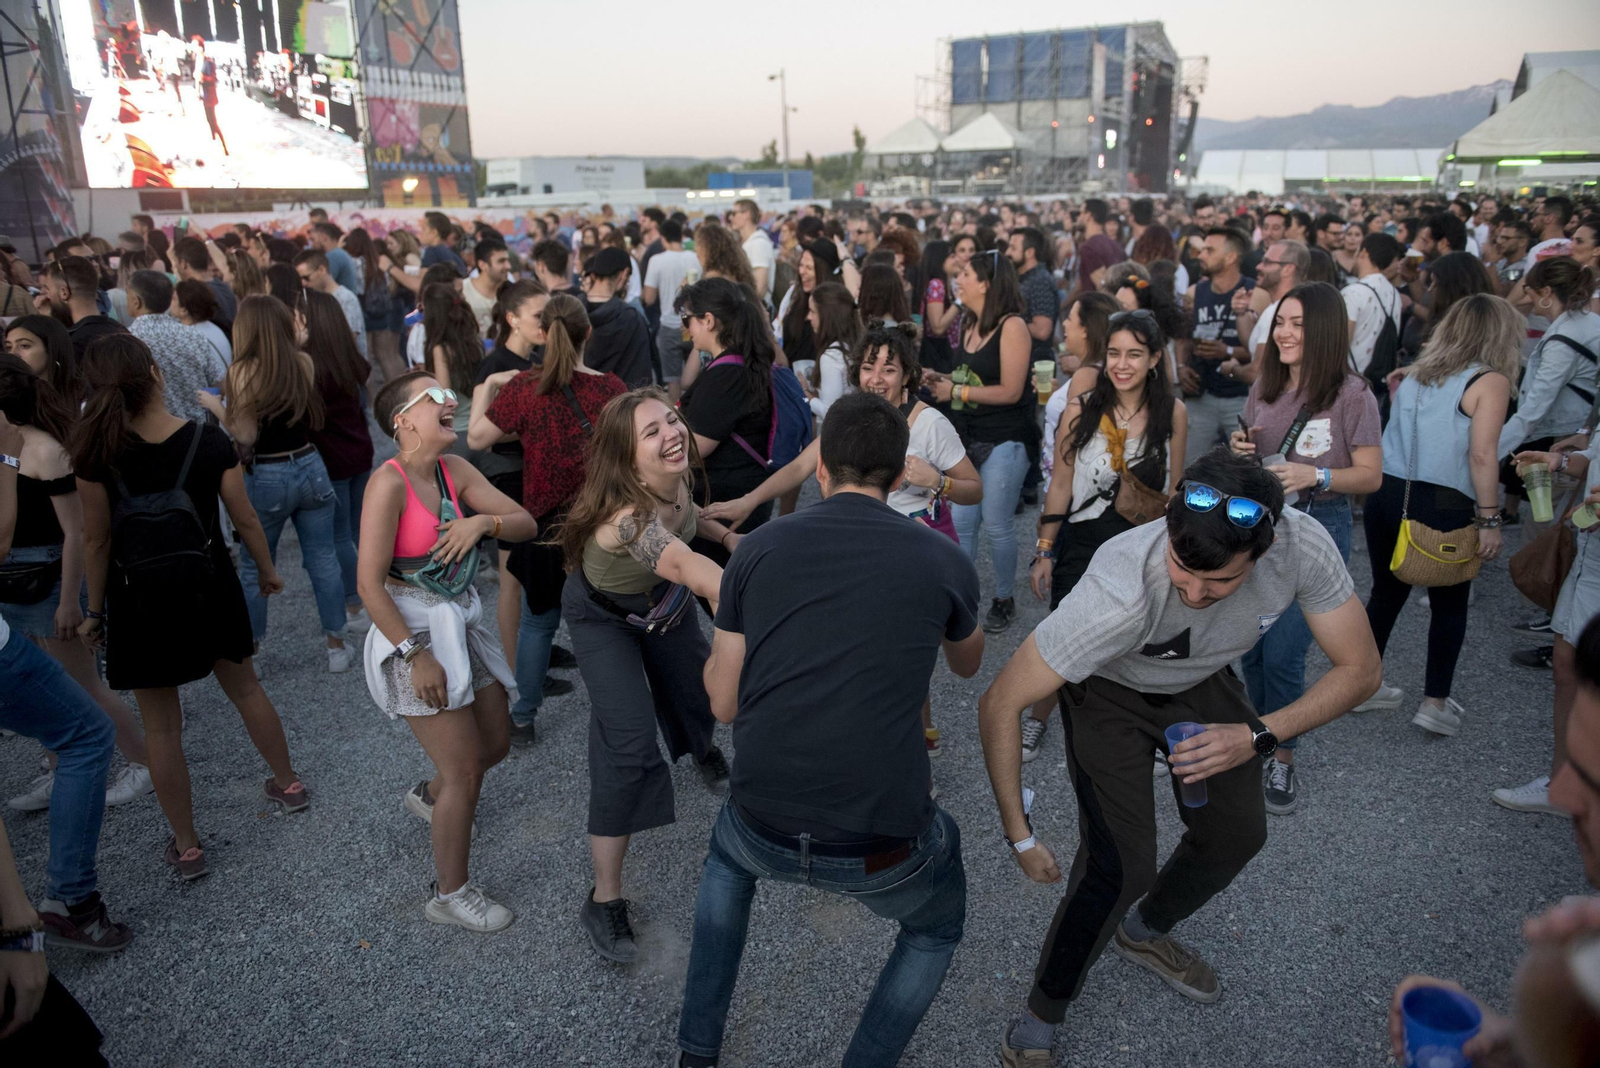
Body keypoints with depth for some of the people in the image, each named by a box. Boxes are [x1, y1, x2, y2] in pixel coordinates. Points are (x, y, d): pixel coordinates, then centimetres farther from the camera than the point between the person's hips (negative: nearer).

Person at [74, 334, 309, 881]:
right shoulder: (209, 441, -12)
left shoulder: (97, 454, -15)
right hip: (209, 585, 2)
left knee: (161, 725, 10)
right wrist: (266, 570, 12)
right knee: (244, 688, 23)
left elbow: (96, 540, -7)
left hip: (138, 599, -1)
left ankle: (187, 847, 20)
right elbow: (245, 518, -5)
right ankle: (289, 784, 40)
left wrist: (95, 612, 4)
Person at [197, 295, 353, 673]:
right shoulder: (304, 362, -2)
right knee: (323, 561, 11)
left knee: (255, 569, 13)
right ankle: (337, 646, 19)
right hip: (310, 468, 4)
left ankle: (248, 652, 26)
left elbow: (245, 436, -15)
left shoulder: (243, 372, -14)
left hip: (267, 478, -3)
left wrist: (216, 405, -1)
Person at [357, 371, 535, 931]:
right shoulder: (389, 482, -20)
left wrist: (483, 521, -22)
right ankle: (450, 895, 21)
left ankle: (430, 796, 52)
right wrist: (416, 655, -19)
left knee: (495, 745, 20)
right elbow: (370, 584, -21)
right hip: (414, 632, -7)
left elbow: (526, 524, -2)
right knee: (465, 771, 0)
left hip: (462, 623, 7)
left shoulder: (454, 469, 1)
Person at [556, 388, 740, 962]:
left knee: (696, 688, 23)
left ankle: (702, 750, 62)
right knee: (629, 745, -15)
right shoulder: (627, 515, -46)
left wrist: (727, 535, -8)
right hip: (604, 618, -6)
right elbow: (683, 564, -66)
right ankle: (604, 900, -2)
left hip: (663, 601, 7)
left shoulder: (674, 477, -24)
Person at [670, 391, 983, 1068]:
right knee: (937, 929, 33)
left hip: (762, 833, 2)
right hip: (881, 852, -1)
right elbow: (968, 665, 21)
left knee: (729, 857, 39)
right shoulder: (944, 562, -1)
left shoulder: (759, 549, 0)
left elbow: (724, 705, 7)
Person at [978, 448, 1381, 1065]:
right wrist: (1021, 837, -30)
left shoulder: (1303, 546, -33)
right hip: (1110, 691, -5)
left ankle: (1144, 933, 42)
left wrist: (1259, 736, -30)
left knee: (1237, 834, 11)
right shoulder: (1123, 594, -45)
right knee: (1122, 864, -14)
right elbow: (998, 704, -37)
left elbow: (1360, 669, -17)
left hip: (1201, 682, 5)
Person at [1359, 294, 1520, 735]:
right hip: (1443, 506, -5)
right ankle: (1435, 701, 18)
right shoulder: (1490, 381, -5)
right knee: (1449, 605, 13)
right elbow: (1481, 456, -13)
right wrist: (1489, 520, -9)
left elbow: (1396, 432, 10)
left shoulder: (1415, 373, 12)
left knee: (1386, 593, 18)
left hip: (1386, 496, 5)